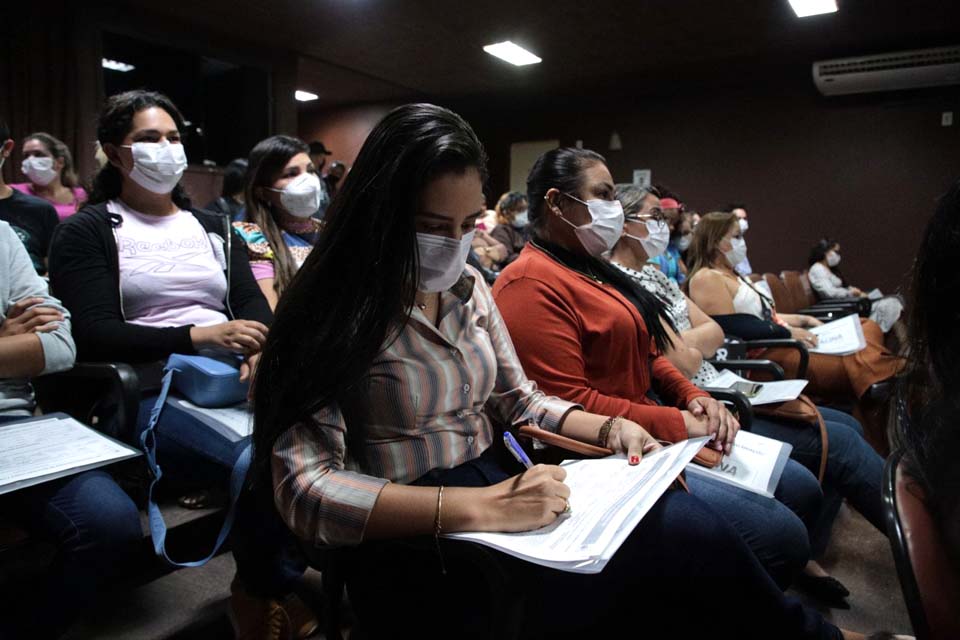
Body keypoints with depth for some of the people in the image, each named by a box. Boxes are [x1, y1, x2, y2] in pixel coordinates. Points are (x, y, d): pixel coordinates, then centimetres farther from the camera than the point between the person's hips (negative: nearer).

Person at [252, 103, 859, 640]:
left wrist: (608, 427, -4)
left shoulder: (468, 288, 6)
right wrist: (480, 507, -29)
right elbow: (305, 486, -21)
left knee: (687, 521, -19)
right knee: (688, 532, -21)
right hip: (414, 546, -6)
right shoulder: (332, 313, -13)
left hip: (496, 487, 6)